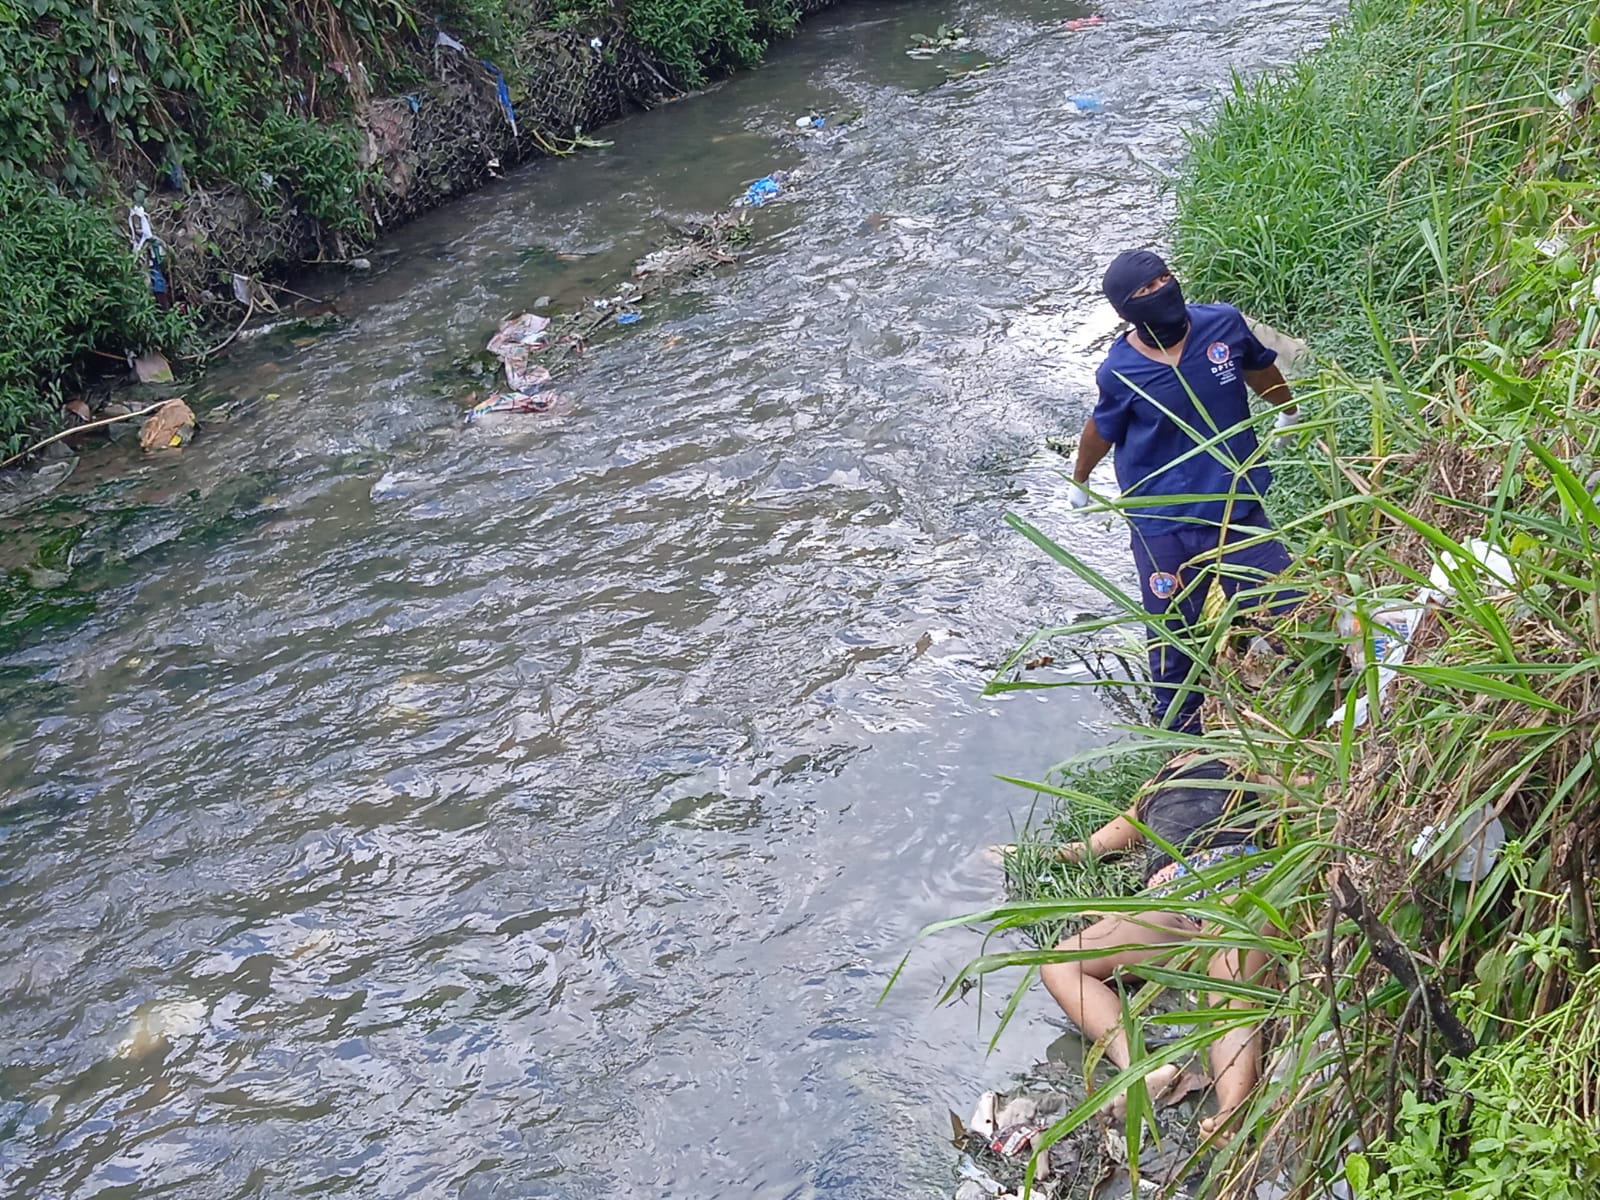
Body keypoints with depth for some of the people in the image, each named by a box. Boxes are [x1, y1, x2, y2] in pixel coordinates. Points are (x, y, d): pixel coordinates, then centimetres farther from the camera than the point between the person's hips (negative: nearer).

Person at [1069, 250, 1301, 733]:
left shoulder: (1223, 324, -9)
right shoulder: (1120, 373, -16)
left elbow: (1260, 367, 13)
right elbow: (1101, 431, 5)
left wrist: (1289, 412, 31)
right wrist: (1079, 479, 22)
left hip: (1238, 507, 2)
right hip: (1164, 527, -2)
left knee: (1288, 612, 5)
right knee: (1173, 639, 9)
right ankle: (1182, 732, 32)